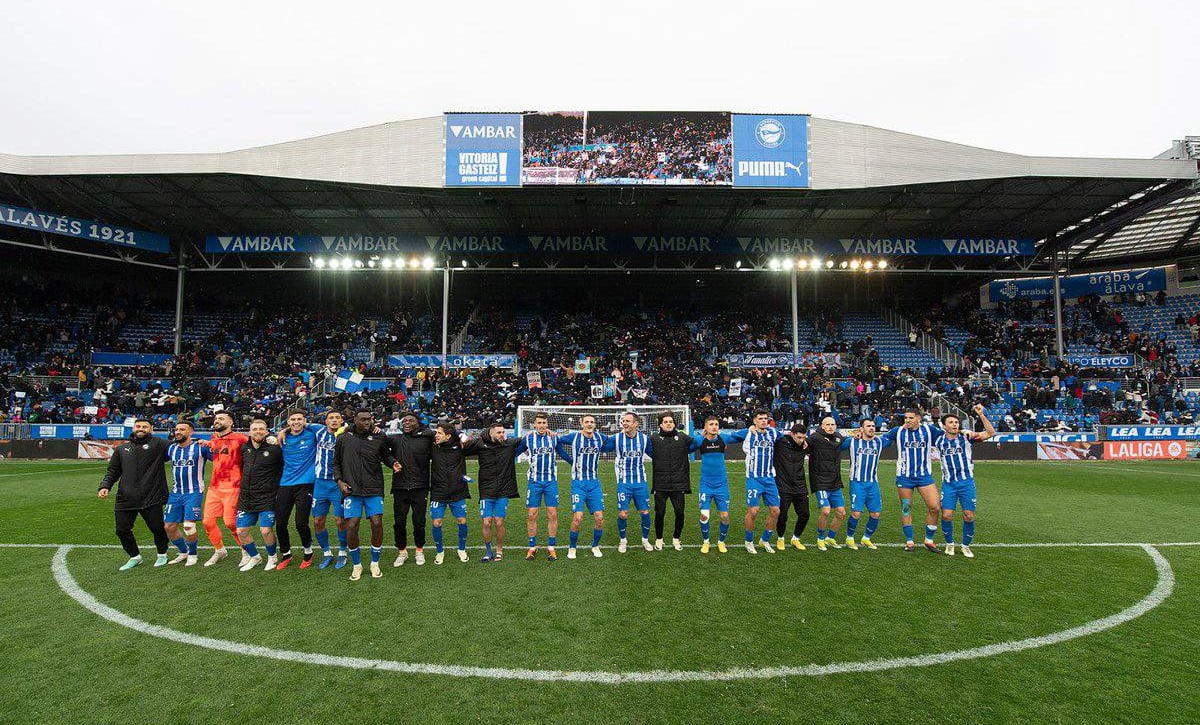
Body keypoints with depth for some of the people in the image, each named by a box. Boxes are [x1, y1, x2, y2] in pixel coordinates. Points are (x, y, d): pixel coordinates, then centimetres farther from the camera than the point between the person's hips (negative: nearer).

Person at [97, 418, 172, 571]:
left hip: (151, 499, -4)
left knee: (157, 528, 1)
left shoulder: (158, 444, 4)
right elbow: (112, 471, 23)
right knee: (122, 530, 7)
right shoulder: (121, 449, 19)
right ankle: (135, 557, 30)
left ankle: (162, 554, 26)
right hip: (125, 499, 4)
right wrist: (105, 486, 8)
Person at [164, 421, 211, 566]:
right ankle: (183, 552, 26)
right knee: (169, 526, 5)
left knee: (189, 525, -14)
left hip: (194, 493, -6)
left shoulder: (200, 447, -6)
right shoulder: (171, 448, 10)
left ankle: (192, 554, 9)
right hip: (176, 493, 6)